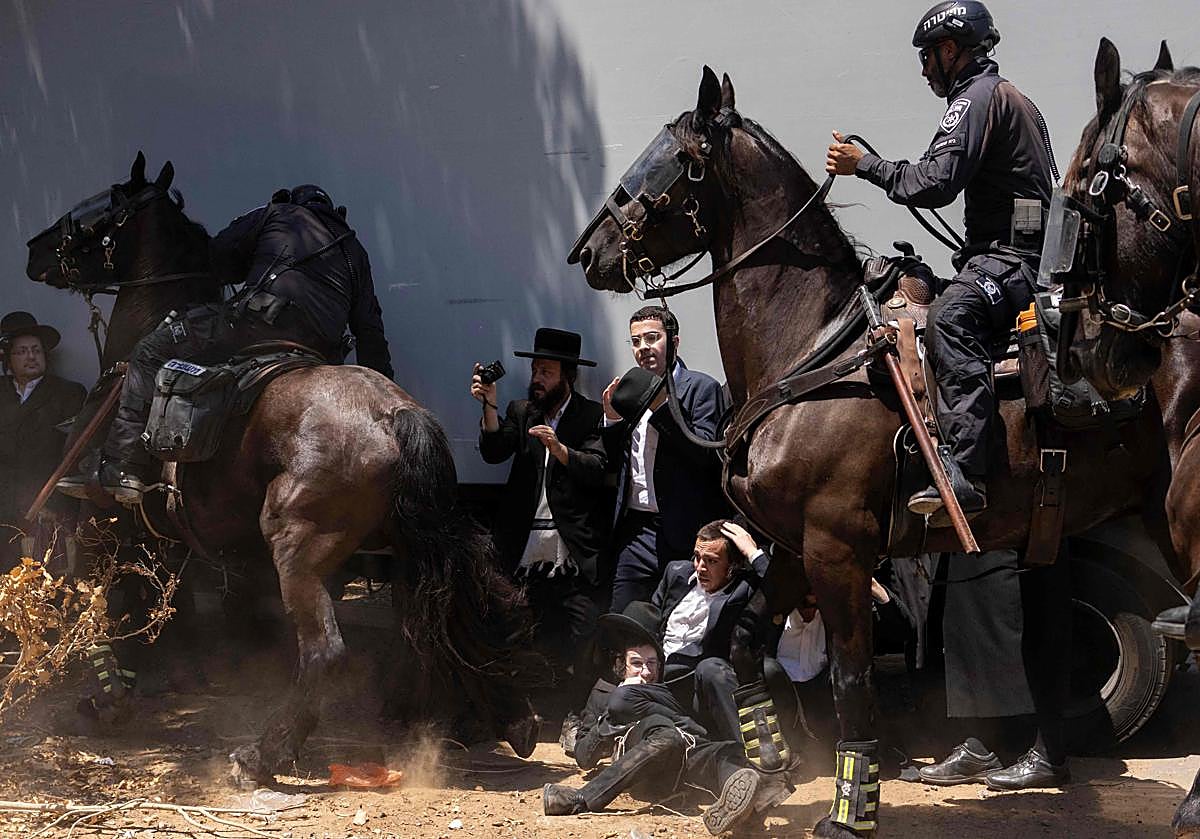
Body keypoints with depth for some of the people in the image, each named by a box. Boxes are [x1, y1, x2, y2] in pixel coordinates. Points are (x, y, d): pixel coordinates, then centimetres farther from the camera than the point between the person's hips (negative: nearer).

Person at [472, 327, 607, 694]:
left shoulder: (592, 416, 4)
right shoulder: (521, 411, 17)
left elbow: (598, 471, -8)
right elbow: (493, 452, 2)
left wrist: (559, 449, -22)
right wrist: (490, 405, -11)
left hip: (575, 557, -3)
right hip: (527, 555, 4)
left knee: (578, 647, -9)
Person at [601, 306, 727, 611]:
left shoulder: (701, 388, -1)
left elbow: (705, 452, -14)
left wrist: (662, 408, -17)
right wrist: (612, 418, 1)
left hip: (681, 535, -6)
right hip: (634, 532, 6)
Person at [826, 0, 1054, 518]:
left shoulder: (976, 97, -7)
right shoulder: (1011, 98, 27)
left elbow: (936, 183, -18)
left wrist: (863, 164, -8)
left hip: (1009, 256, -12)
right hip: (1029, 253, 12)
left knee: (951, 317, -35)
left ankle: (966, 478, -50)